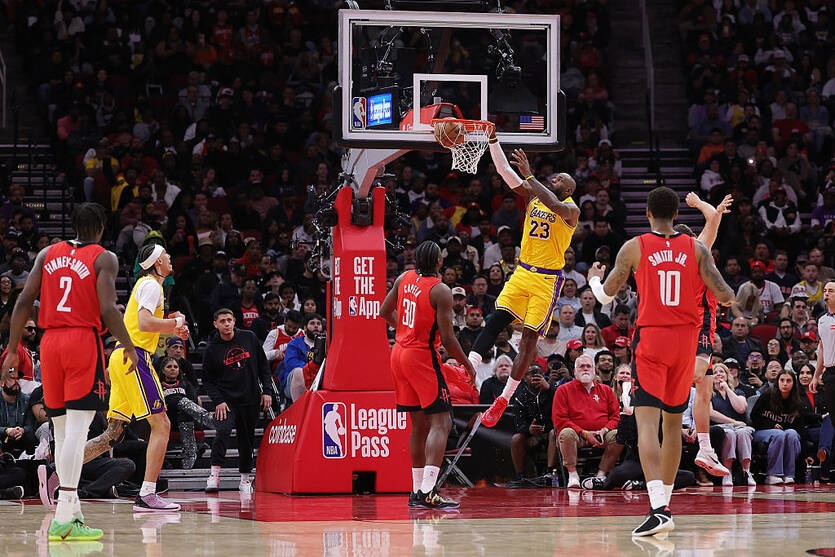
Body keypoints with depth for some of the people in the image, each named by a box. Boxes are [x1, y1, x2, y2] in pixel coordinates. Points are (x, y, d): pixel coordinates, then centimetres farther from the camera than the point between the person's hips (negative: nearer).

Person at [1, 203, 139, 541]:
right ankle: (64, 518, -19)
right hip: (84, 341, -5)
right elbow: (108, 309, -12)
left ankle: (70, 511, 14)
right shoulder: (104, 259, -1)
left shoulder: (47, 254, 13)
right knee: (77, 430, -10)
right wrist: (128, 346, 0)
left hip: (50, 342, 5)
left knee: (62, 431, 12)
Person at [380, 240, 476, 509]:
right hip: (422, 356, -8)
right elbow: (447, 338, -16)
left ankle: (417, 490, 17)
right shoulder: (440, 291, -16)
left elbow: (385, 311, 19)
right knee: (441, 423, -8)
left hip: (399, 353, 8)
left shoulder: (404, 279, 5)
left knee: (419, 424, 15)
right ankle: (428, 491, -21)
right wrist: (467, 364, -2)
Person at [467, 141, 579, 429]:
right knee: (495, 321, -10)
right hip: (522, 272, 5)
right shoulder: (533, 197, 10)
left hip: (547, 279, -5)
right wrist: (492, 139, -8)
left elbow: (555, 206, -32)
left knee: (530, 336, -2)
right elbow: (504, 170, 3)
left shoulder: (571, 209, -7)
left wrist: (529, 175, -31)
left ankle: (504, 398, 3)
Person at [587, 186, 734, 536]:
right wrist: (732, 297, 23)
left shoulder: (634, 248, -2)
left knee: (647, 422, -12)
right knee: (673, 422, 18)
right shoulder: (696, 249, 2)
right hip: (686, 340, 3)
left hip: (651, 337, -3)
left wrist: (594, 279, 28)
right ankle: (663, 500, 26)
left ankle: (659, 508, -29)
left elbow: (605, 295, 4)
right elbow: (724, 296, -1)